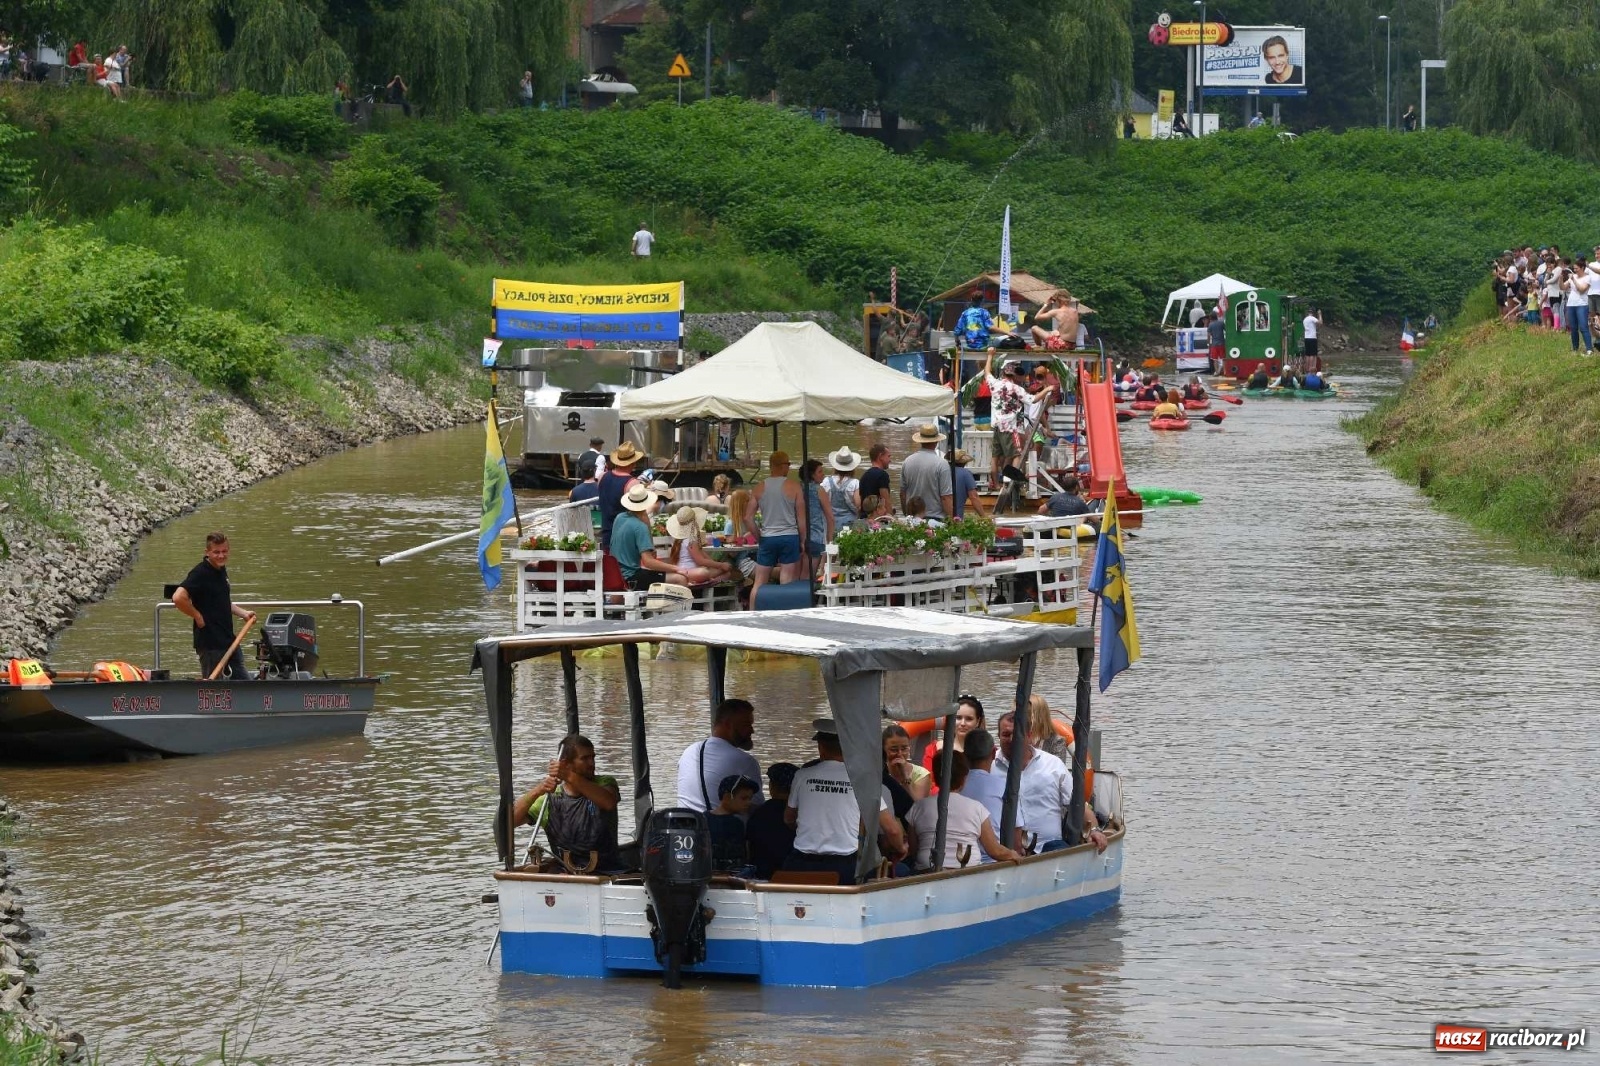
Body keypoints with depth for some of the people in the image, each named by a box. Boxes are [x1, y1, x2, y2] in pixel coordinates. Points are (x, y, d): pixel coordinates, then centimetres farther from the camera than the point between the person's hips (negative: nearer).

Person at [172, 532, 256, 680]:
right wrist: (198, 616, -18)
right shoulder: (201, 573, -16)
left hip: (228, 640, 9)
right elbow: (178, 598, -30)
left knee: (243, 682, 12)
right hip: (210, 644, -9)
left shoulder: (221, 571, 12)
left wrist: (243, 613, 13)